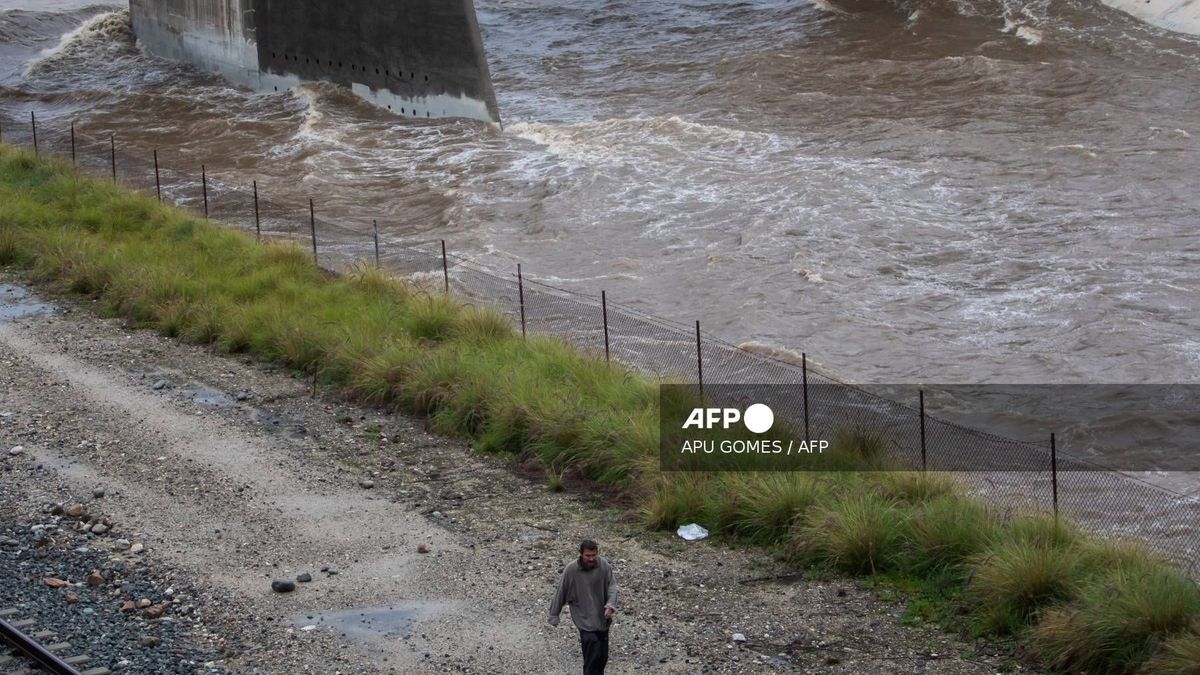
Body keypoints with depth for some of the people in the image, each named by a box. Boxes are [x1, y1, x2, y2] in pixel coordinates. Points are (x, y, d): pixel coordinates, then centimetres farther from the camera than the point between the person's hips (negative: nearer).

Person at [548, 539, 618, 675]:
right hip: (585, 620, -3)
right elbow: (560, 593, -6)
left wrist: (610, 605, -26)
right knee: (593, 655, -14)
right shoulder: (571, 570, -15)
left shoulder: (604, 566, -10)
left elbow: (611, 586, -8)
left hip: (602, 618, 3)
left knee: (603, 657, 13)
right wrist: (554, 615, 1)